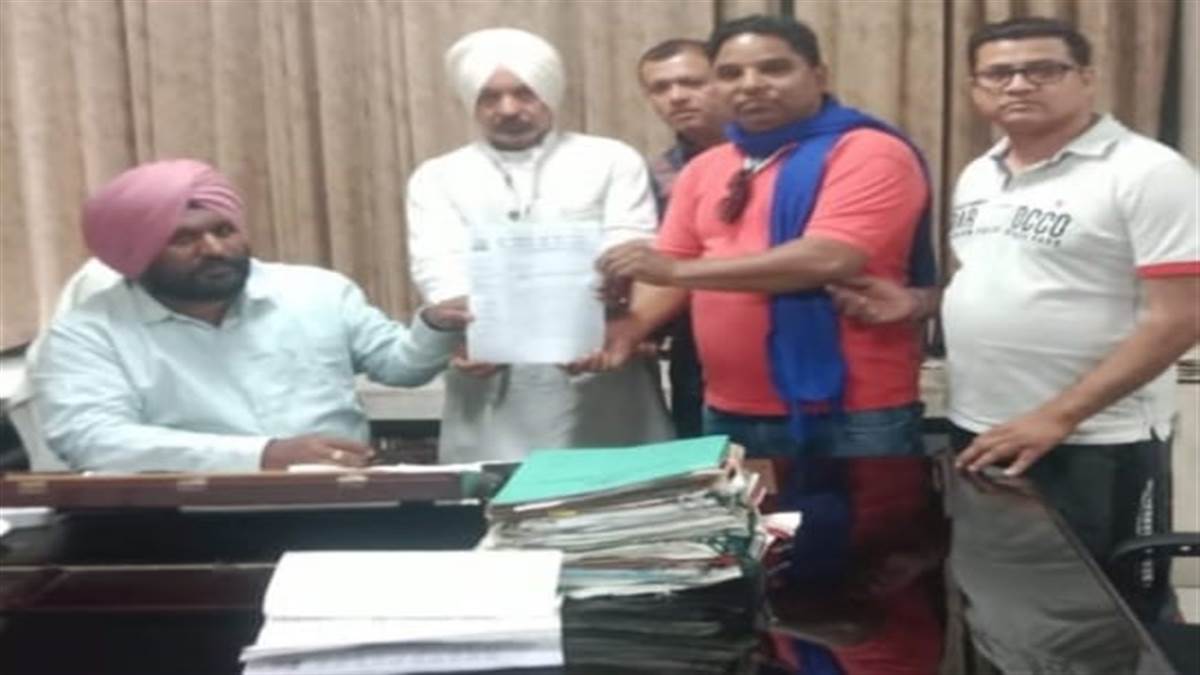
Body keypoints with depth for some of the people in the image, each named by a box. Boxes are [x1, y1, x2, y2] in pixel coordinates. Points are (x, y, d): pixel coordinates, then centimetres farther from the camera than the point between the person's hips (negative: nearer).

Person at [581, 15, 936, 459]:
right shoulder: (703, 169, 12)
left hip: (852, 413, -6)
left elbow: (828, 259, -22)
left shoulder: (869, 153, -9)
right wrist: (631, 325, -10)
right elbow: (672, 263, 12)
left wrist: (678, 270, -20)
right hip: (731, 415, 6)